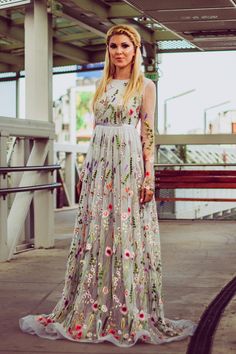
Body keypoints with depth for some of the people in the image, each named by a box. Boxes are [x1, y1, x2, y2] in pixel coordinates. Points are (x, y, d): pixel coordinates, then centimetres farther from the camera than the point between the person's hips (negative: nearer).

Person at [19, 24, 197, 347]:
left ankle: (131, 315, 4)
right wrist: (85, 170, 13)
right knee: (94, 235, 5)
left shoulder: (145, 86, 1)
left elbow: (148, 133, -4)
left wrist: (149, 174, -12)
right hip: (99, 164, 5)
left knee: (127, 235, -4)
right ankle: (90, 311, 13)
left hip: (129, 165, -5)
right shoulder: (103, 85, 16)